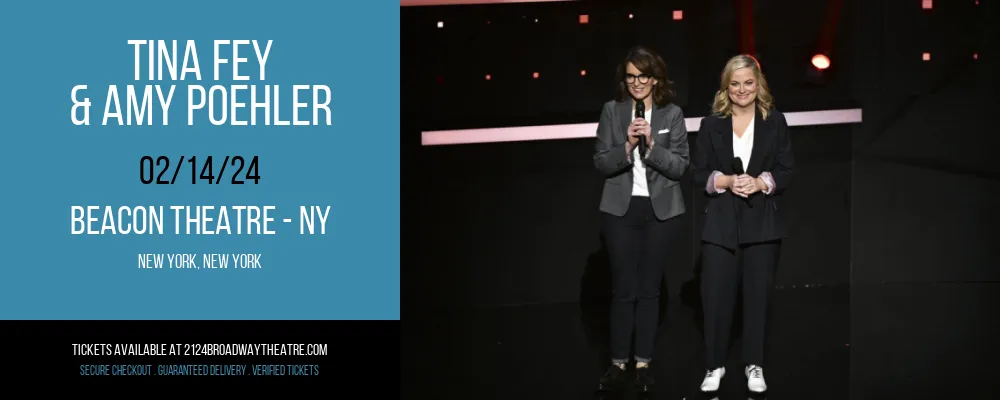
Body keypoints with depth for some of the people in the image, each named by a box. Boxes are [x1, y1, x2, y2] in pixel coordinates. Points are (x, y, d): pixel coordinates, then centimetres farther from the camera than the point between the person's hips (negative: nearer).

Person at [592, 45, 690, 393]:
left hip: (660, 211, 0)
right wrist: (627, 146, -19)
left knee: (649, 289, 7)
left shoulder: (672, 114, -1)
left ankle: (643, 364, 15)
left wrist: (652, 145, -19)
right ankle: (618, 364, 11)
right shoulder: (612, 111, 1)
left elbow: (680, 167, -6)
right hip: (620, 209, 0)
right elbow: (601, 163, -3)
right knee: (623, 289, 2)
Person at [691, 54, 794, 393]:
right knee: (716, 295, -1)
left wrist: (760, 182, -17)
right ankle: (715, 365, 11)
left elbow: (786, 171, 1)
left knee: (758, 294, 5)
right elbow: (698, 173, 2)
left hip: (762, 221, 0)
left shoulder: (775, 121, 4)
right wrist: (725, 181, -16)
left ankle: (755, 366, 16)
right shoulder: (712, 124, 4)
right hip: (721, 220, 0)